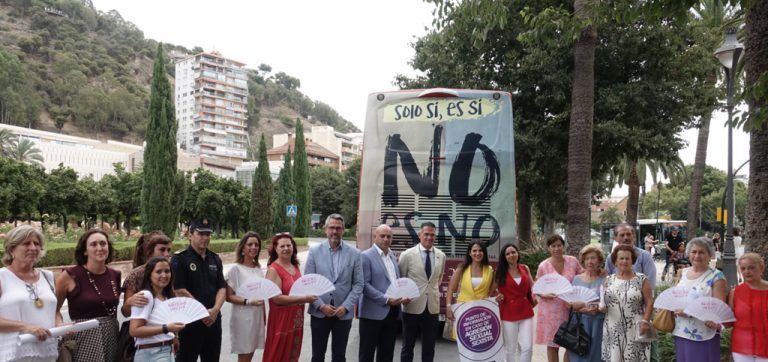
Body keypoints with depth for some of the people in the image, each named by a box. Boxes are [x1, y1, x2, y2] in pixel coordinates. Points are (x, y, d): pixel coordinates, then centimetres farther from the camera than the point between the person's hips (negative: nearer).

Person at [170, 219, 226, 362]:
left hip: (213, 320, 5)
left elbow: (222, 288, 8)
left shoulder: (215, 259, 11)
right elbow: (180, 291, -13)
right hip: (190, 321, -5)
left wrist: (215, 310, -9)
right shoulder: (179, 259, -6)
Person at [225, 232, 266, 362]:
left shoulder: (258, 268, 7)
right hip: (243, 318, -5)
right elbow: (229, 296, -13)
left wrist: (264, 316, 15)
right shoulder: (235, 269, -11)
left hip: (257, 317, 6)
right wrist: (248, 302, -23)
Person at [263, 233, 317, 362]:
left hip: (297, 319, 7)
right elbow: (277, 298, -20)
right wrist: (303, 299, -21)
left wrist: (308, 294, 1)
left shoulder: (295, 266, 8)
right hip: (281, 319, -7)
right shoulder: (273, 269, -14)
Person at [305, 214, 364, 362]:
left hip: (343, 313, 0)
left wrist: (346, 306, -10)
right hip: (319, 312, 0)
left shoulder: (354, 253, 0)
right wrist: (320, 305, -11)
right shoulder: (314, 251, 0)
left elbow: (358, 283, 0)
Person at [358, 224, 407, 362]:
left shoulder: (393, 257, 14)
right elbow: (364, 285, -15)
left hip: (392, 312, 7)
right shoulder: (366, 256, -8)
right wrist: (386, 299, -21)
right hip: (373, 312, -6)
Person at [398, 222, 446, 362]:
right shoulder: (407, 255, -7)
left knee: (429, 347, 11)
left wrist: (435, 290, 10)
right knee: (408, 346, 10)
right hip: (412, 306, -3)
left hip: (432, 307, 3)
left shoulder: (441, 256, 4)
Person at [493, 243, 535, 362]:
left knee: (528, 347, -1)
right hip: (508, 314, -2)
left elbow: (532, 285, 18)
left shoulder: (525, 268, 5)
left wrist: (534, 296, 2)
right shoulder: (500, 272, -1)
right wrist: (497, 297, -16)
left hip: (526, 312, 2)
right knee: (510, 349, 6)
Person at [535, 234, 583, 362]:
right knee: (552, 345, 6)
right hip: (551, 310, -1)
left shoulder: (573, 261, -1)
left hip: (570, 309, 1)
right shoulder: (543, 266, -5)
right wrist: (543, 295, -18)